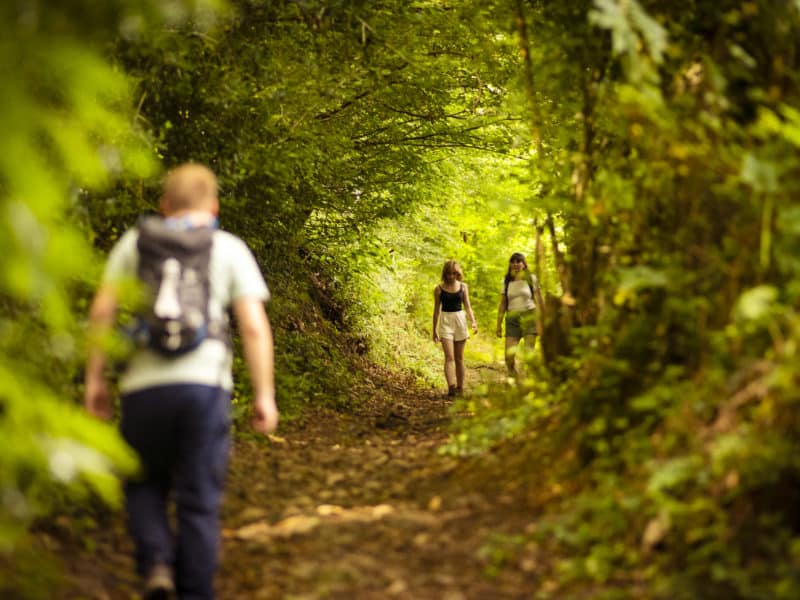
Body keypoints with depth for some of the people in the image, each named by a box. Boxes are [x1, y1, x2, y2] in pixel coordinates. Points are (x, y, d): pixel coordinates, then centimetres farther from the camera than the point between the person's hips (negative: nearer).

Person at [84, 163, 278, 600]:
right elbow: (254, 326, 1)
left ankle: (156, 562, -2)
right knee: (199, 501, 7)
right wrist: (264, 395, 4)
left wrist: (94, 377, 8)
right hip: (205, 383, -1)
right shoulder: (229, 249, 9)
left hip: (143, 385, 1)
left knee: (143, 484, 19)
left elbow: (102, 310, 3)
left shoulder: (134, 243, 11)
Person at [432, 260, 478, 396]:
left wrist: (473, 321, -9)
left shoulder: (463, 287, 5)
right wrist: (435, 330, 6)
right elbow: (436, 309, 5)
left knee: (459, 357, 7)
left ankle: (460, 388, 14)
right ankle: (451, 387, -26)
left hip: (460, 320, 2)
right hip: (445, 321, -2)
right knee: (449, 356, -14)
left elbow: (467, 306, 7)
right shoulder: (439, 289, 0)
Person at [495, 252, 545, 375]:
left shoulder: (531, 279, 4)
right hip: (512, 319, 2)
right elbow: (502, 305, 12)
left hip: (529, 317, -2)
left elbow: (540, 301, 6)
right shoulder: (506, 281, 10)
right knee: (509, 355, -10)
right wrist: (499, 325, 8)